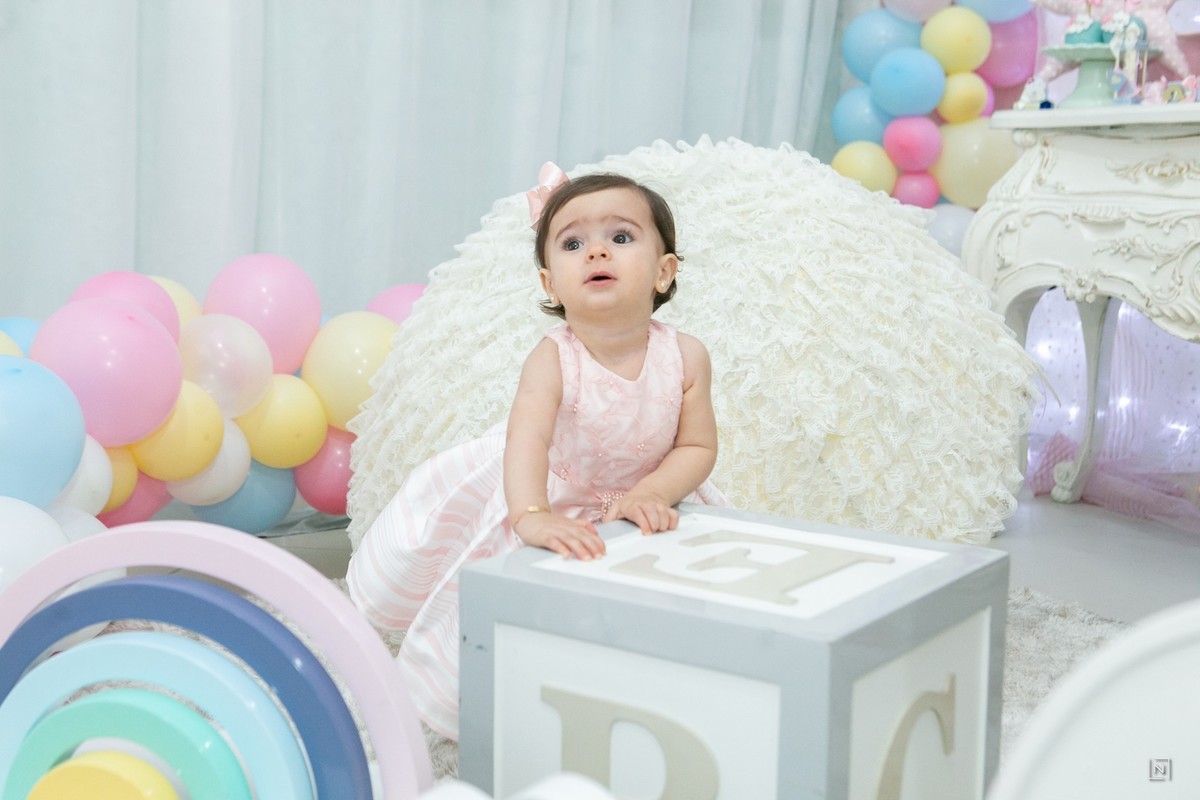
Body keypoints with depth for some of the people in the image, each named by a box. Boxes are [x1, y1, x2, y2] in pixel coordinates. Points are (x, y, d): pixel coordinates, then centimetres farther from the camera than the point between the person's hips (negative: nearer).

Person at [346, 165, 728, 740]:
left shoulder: (685, 357, -22)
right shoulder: (553, 359, -31)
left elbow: (697, 447, -14)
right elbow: (528, 437, -46)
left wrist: (649, 493, -32)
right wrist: (533, 517, -64)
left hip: (638, 503, 2)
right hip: (546, 494, -2)